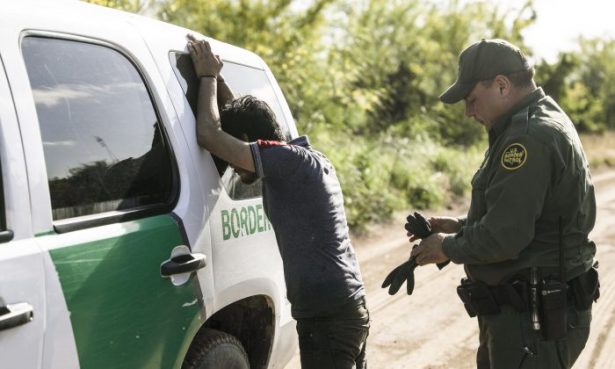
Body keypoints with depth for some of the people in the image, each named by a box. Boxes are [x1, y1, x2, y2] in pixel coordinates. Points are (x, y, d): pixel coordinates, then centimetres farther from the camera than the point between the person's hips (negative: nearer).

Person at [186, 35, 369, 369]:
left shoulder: (290, 158, -13)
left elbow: (209, 135, -17)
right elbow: (244, 118, 30)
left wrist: (208, 76, -2)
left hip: (329, 314, -10)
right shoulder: (303, 161, 15)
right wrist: (215, 79, 23)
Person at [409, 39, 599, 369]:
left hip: (535, 322, -11)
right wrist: (460, 226, 10)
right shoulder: (542, 122, 12)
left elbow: (503, 236, -27)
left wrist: (449, 247, -10)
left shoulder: (531, 138, -23)